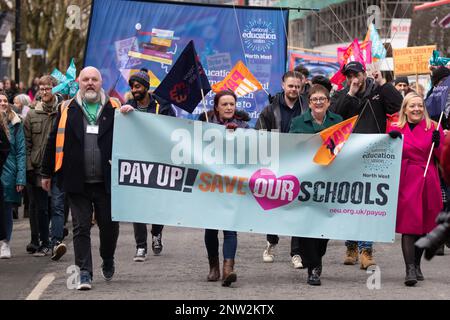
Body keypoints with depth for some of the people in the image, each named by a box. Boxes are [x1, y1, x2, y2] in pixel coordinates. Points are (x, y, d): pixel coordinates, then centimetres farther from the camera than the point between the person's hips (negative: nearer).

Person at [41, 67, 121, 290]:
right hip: (77, 182, 0)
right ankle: (84, 272, 2)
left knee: (109, 225, 7)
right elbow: (54, 142, 11)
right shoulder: (67, 110, 7)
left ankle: (108, 261, 33)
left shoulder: (114, 108, 6)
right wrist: (46, 173, 12)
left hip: (106, 181, 0)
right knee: (81, 227, -1)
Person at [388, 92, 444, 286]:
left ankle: (416, 264, 25)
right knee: (409, 226, -10)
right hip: (406, 182, -1)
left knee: (424, 226, 8)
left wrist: (437, 143, -15)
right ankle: (410, 270, -15)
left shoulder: (433, 128, 6)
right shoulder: (397, 130, 6)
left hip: (428, 183, 1)